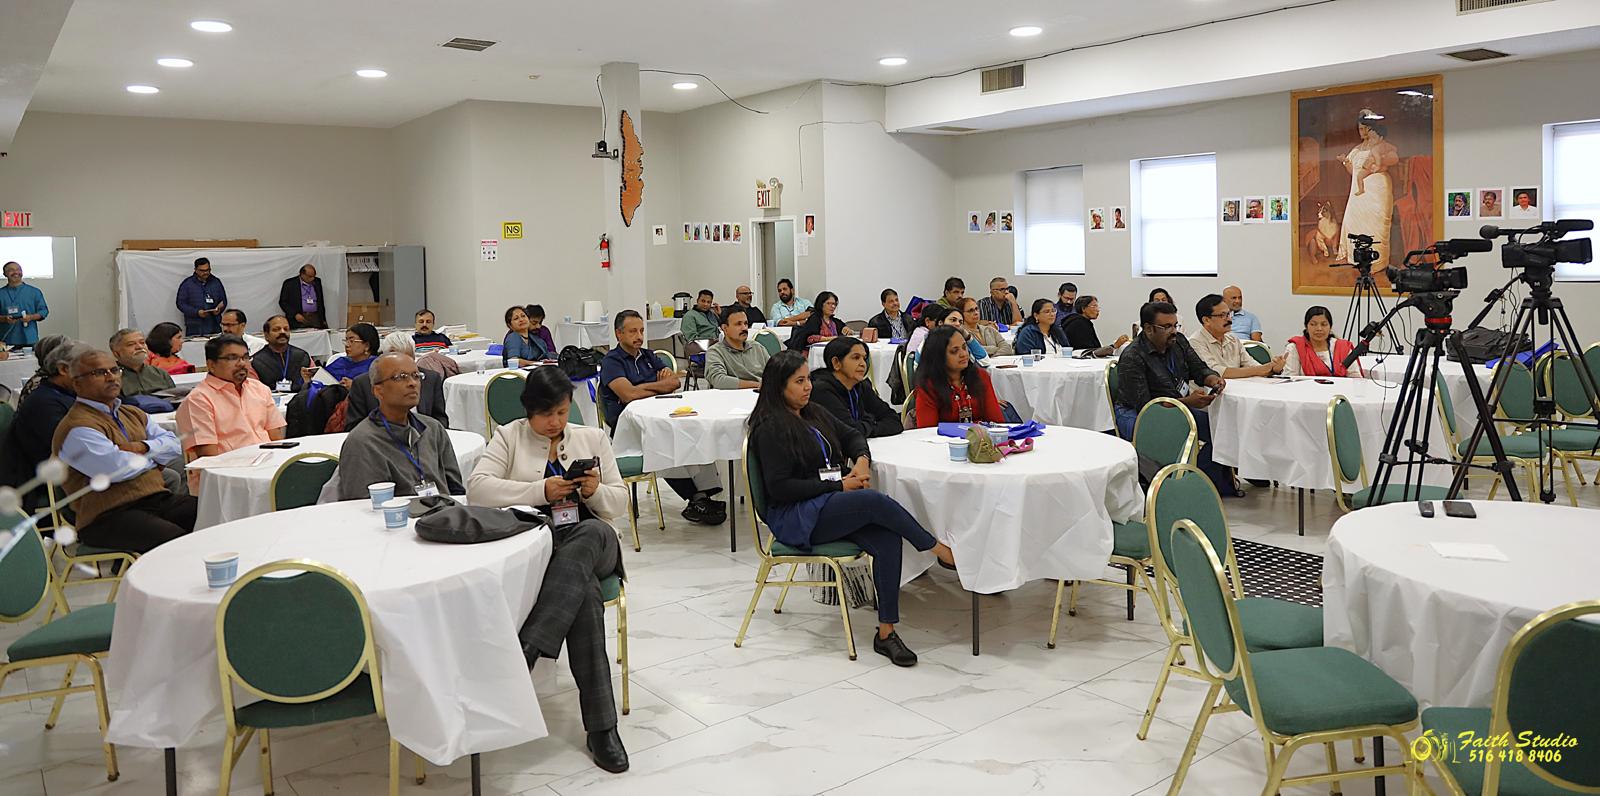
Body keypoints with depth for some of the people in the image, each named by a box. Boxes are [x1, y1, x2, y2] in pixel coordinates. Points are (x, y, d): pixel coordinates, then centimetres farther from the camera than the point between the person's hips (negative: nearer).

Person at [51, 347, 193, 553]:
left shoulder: (133, 414, 21)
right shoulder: (77, 428, -7)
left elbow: (173, 445, 18)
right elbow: (117, 468, -19)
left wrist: (144, 447, -3)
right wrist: (151, 458, 2)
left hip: (159, 499, 8)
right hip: (109, 516, -8)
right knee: (176, 541, -34)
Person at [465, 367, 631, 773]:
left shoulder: (594, 439, 18)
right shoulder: (509, 437, 10)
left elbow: (619, 505, 15)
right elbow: (477, 487, -8)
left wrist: (596, 491, -9)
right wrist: (542, 490, -16)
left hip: (591, 541, 2)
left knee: (595, 532, -39)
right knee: (584, 592, -37)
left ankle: (524, 650, -42)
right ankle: (601, 726, -35)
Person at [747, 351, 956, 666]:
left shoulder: (815, 414, 17)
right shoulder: (771, 428, -7)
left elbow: (852, 436, 28)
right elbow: (780, 488, -14)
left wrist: (862, 459, 3)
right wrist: (838, 485, -14)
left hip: (832, 504, 7)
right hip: (796, 517, -7)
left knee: (888, 538, -23)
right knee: (875, 500, -31)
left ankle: (886, 632, -22)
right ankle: (940, 550, -15)